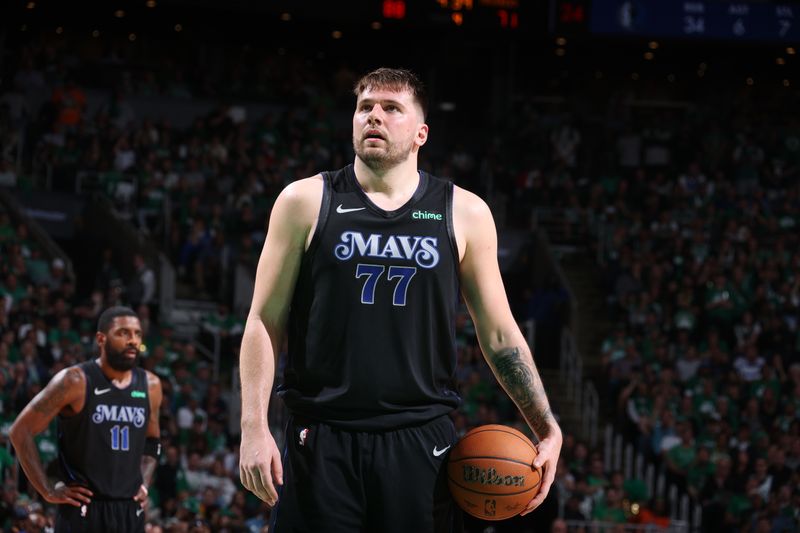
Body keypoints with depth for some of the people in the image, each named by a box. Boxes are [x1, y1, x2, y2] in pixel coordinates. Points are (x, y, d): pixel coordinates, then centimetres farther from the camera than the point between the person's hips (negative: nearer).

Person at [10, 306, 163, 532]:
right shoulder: (75, 382, -9)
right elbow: (21, 431, -6)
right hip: (83, 511, -5)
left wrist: (144, 484, 11)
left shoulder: (150, 386, 8)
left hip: (130, 512, 5)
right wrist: (49, 491, -7)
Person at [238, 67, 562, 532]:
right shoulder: (306, 202, 5)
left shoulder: (464, 214, 7)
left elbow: (499, 334, 13)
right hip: (321, 443, -1)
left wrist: (548, 429, 6)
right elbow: (265, 321, 5)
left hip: (421, 442, 1)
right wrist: (254, 427, -5)